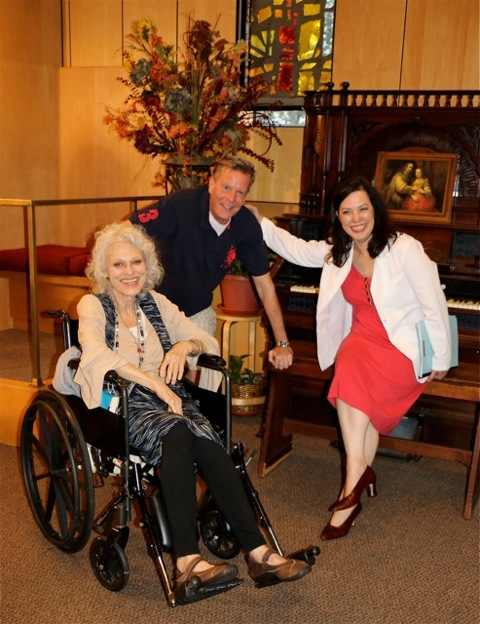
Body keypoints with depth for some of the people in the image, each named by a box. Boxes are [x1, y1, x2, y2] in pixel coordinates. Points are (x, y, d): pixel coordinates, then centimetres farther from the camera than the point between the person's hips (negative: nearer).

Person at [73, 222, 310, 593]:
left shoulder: (155, 303, 19)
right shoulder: (93, 306, 5)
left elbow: (210, 342, 17)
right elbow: (97, 356, -17)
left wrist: (185, 345, -7)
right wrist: (156, 384, -26)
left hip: (167, 396, 4)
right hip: (121, 404, -4)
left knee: (208, 445, -29)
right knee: (176, 432, -37)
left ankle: (257, 552, -32)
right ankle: (187, 561, -39)